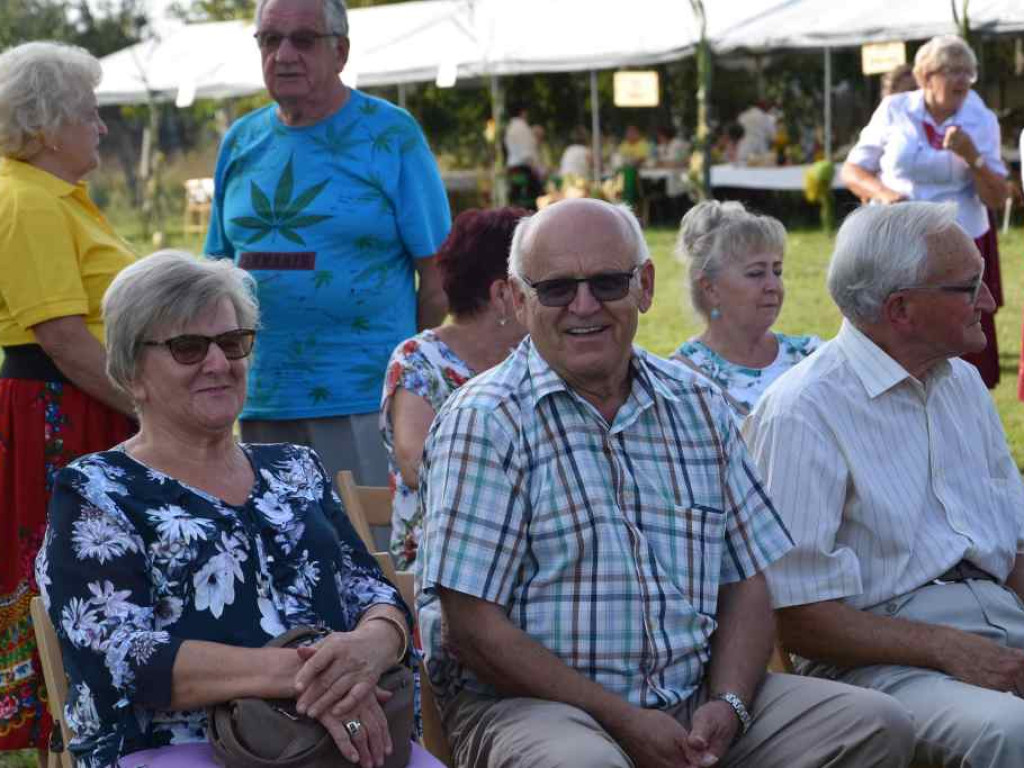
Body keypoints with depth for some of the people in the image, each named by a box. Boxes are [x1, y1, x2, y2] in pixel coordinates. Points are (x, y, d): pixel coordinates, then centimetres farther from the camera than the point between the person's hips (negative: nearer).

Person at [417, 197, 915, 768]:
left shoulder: (700, 406, 11)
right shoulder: (484, 421, -7)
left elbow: (745, 581, 12)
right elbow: (471, 625, -13)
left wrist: (728, 705, -7)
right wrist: (625, 721, -15)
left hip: (694, 702, 5)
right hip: (529, 702, -5)